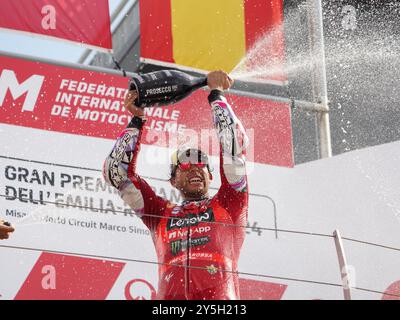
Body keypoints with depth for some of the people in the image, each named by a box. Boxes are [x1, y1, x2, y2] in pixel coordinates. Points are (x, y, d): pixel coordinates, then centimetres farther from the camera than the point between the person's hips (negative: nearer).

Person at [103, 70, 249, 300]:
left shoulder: (228, 204, 25)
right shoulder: (161, 214, 29)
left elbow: (235, 146, 20)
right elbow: (116, 171, 29)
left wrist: (217, 93, 28)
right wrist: (137, 120, 30)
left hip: (219, 296, -2)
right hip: (170, 295, 2)